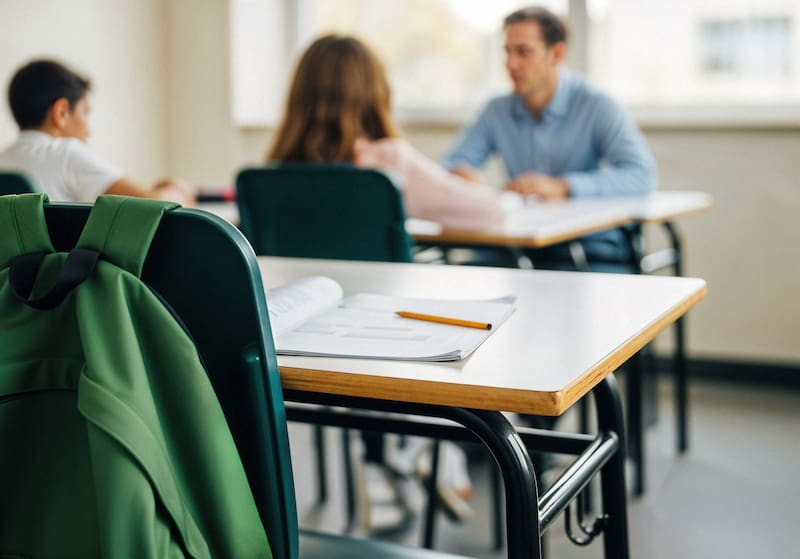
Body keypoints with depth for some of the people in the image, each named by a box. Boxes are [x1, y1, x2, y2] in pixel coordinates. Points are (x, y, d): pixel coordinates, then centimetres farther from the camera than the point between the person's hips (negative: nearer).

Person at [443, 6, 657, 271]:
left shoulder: (598, 107, -7)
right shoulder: (497, 111, 8)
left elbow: (641, 175, -20)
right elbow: (452, 164, 9)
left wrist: (561, 186, -32)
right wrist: (459, 174, -18)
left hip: (593, 251, -3)